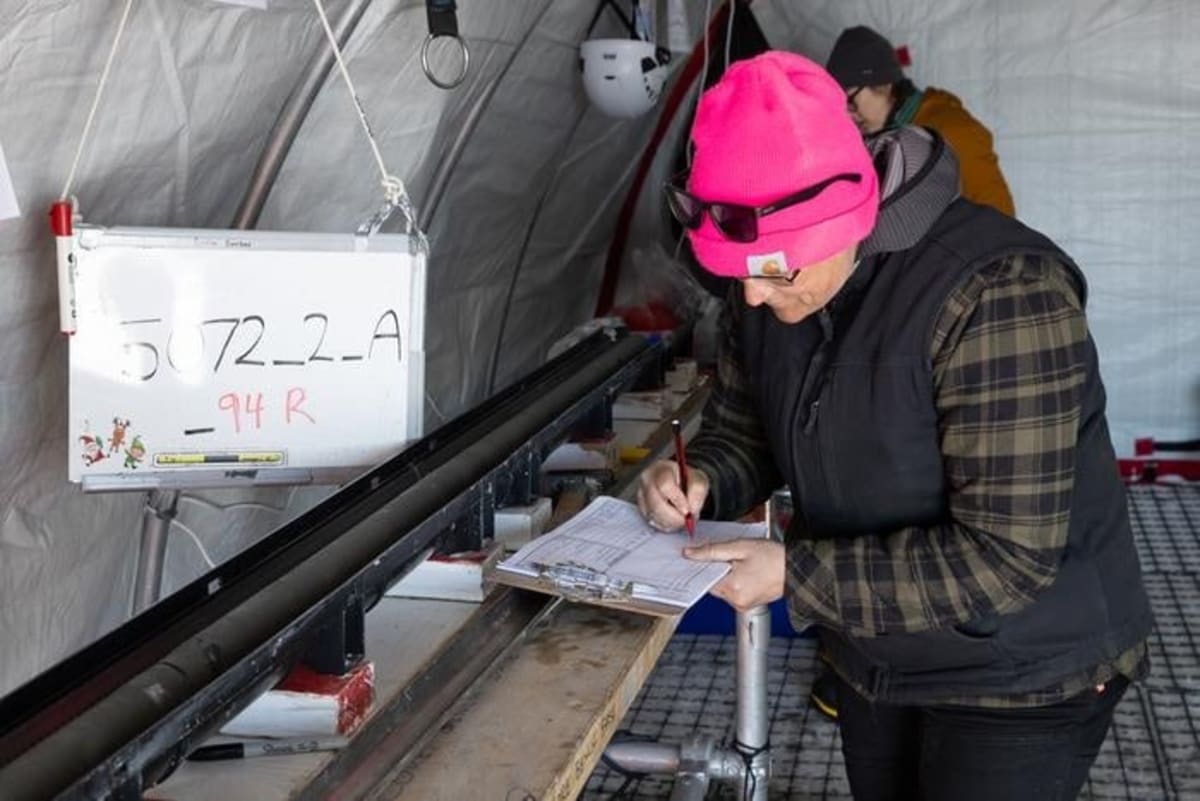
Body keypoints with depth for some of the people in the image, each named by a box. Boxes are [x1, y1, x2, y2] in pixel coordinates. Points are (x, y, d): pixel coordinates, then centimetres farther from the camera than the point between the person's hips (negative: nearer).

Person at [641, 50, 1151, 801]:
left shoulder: (996, 296, -32)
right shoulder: (766, 291, -8)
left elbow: (1006, 559, -33)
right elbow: (745, 429, 7)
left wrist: (798, 576, -32)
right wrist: (699, 479, -16)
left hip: (1021, 677, -7)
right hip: (873, 657, 7)